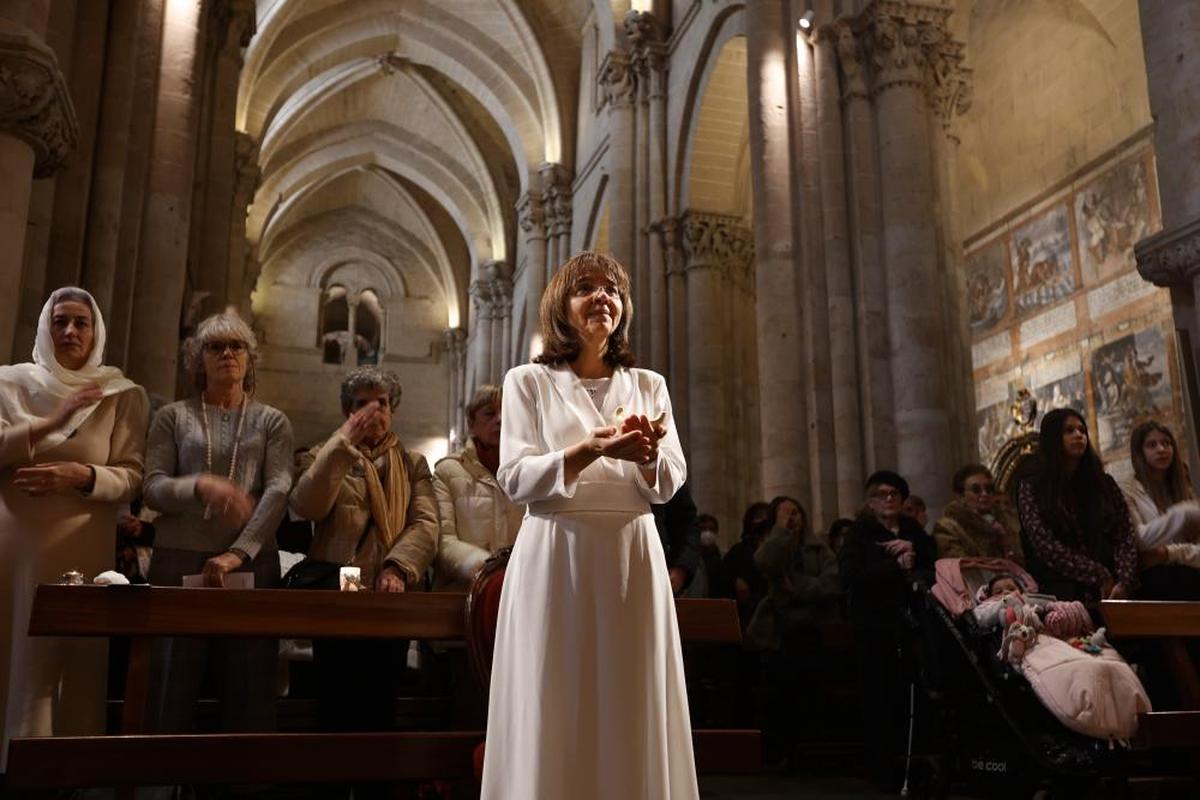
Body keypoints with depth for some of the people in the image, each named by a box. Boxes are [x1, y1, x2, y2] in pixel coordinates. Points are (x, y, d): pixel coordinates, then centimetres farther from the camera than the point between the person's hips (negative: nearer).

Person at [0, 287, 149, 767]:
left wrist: (84, 476, -17)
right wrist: (52, 421, -12)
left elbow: (132, 477, 1)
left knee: (78, 666, -1)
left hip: (83, 548, -1)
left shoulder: (123, 395, 6)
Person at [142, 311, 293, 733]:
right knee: (173, 690, -1)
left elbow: (279, 491, -3)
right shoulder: (173, 416, 12)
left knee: (248, 691, 0)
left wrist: (238, 553, -16)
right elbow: (152, 488, 1)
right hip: (179, 561, 0)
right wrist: (200, 485, -20)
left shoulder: (272, 422, 11)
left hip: (252, 563, 0)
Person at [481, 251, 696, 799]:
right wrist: (591, 451, -21)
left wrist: (648, 454, -17)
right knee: (554, 717, -1)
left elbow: (669, 484, 5)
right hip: (556, 556, -2)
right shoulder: (529, 381, 6)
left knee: (634, 713, 4)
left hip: (633, 556, 3)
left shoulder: (648, 385, 14)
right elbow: (516, 479, -6)